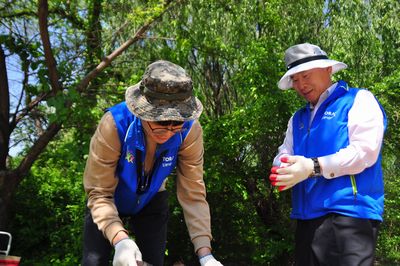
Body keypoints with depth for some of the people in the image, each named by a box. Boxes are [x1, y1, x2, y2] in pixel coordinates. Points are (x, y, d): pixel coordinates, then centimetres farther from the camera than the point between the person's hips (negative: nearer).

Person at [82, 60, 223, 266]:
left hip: (151, 202, 2)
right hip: (111, 201, -1)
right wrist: (120, 239, -47)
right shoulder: (115, 124, -35)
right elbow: (99, 193, -31)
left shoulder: (189, 131, -29)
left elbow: (193, 193, -25)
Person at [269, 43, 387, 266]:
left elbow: (365, 151, -12)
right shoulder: (298, 119, 23)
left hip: (349, 214, -6)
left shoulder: (358, 100, 2)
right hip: (307, 218, 7)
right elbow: (284, 154, 14)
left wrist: (313, 167, -20)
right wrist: (282, 169, -11)